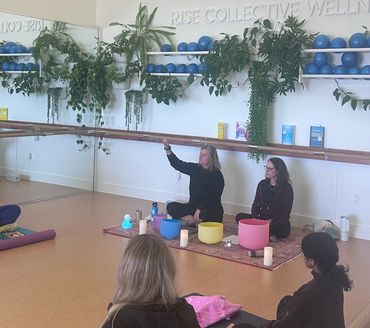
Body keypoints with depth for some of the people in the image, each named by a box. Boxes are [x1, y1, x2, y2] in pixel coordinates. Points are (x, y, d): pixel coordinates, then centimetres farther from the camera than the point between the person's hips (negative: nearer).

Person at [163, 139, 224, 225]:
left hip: (211, 209, -6)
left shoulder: (217, 175, -9)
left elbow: (213, 198, -15)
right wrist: (168, 149, -14)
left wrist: (200, 209, -25)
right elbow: (177, 164, -1)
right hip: (193, 206, 6)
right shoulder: (195, 168, 6)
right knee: (171, 206, -17)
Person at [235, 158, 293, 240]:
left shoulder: (286, 187, -7)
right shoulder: (262, 184, 7)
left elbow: (286, 212, -12)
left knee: (283, 223, -39)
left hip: (278, 224, -5)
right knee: (240, 216, -17)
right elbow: (255, 204, 6)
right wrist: (254, 218, -14)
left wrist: (271, 221, -24)